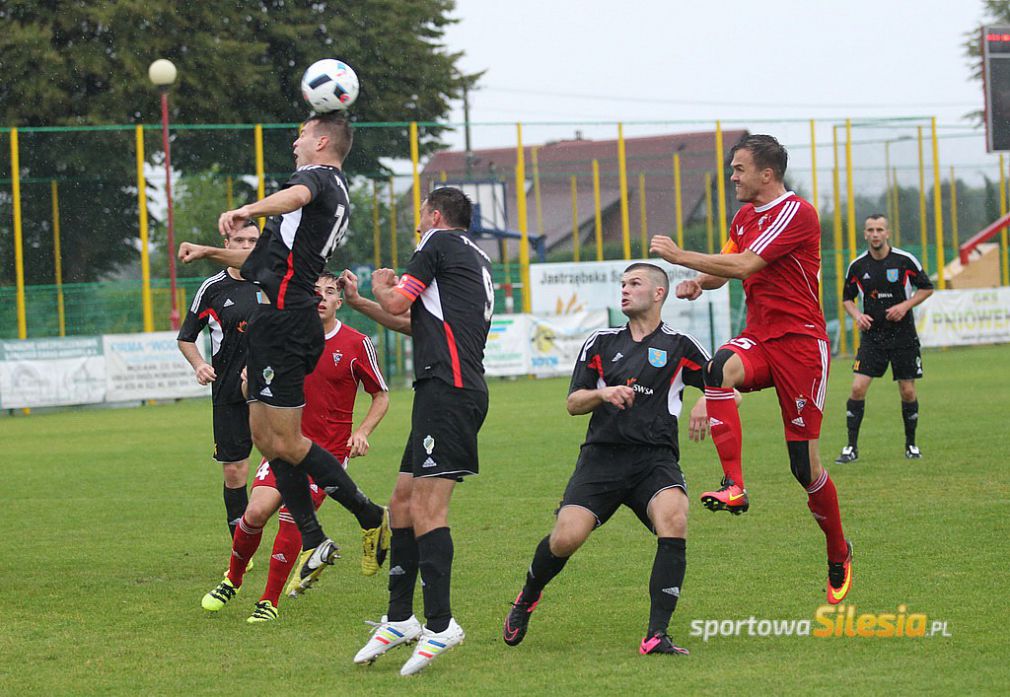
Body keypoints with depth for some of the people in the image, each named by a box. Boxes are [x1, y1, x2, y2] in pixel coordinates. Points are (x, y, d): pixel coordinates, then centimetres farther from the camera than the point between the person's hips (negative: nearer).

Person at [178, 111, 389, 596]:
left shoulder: (319, 175, -4)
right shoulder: (336, 195, 26)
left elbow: (299, 195, -32)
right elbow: (268, 259, 35)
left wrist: (249, 209, -50)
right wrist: (210, 253, 35)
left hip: (283, 316, -10)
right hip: (278, 316, 10)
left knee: (285, 441, -9)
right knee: (265, 437, 11)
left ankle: (372, 517, -4)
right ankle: (313, 543, 11)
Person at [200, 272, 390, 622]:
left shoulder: (357, 344, -5)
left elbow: (381, 396, 5)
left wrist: (362, 432, -9)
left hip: (329, 450, -2)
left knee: (291, 516, -17)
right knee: (256, 512, -13)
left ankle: (270, 600, -2)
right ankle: (232, 580, 13)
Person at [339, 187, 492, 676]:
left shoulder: (440, 242, -1)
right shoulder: (477, 260, 26)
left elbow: (396, 303, -3)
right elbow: (417, 322, 33)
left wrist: (381, 285, 19)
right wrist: (359, 302, 38)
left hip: (448, 388, -10)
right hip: (448, 392, 10)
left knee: (426, 507, -13)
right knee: (403, 502, 12)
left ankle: (440, 625, -17)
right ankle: (399, 619, 15)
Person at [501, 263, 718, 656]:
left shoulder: (679, 346, 9)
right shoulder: (601, 343, 16)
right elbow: (573, 403, 14)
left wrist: (704, 405, -6)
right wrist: (602, 394, -7)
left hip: (655, 458, -1)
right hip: (602, 457, 1)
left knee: (673, 520, -31)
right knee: (565, 538, -17)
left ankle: (656, 636, -27)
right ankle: (527, 599, 18)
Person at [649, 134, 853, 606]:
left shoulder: (796, 213, -13)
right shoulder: (745, 216, 15)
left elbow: (743, 265, -21)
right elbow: (726, 269, 21)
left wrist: (681, 256, -16)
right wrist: (698, 281, -2)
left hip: (800, 343, -6)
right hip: (759, 338, 6)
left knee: (805, 465, -4)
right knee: (719, 370, -32)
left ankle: (838, 554, 18)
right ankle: (734, 487, -35)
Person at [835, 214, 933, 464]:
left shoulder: (905, 260, -6)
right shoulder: (857, 266, -1)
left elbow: (927, 288, 4)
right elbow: (847, 298, 12)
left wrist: (905, 305, -11)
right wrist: (857, 315, -8)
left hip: (903, 335, -1)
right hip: (871, 336, 1)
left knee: (908, 392, 2)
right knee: (858, 387, -11)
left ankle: (911, 444, 21)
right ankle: (852, 447, -5)